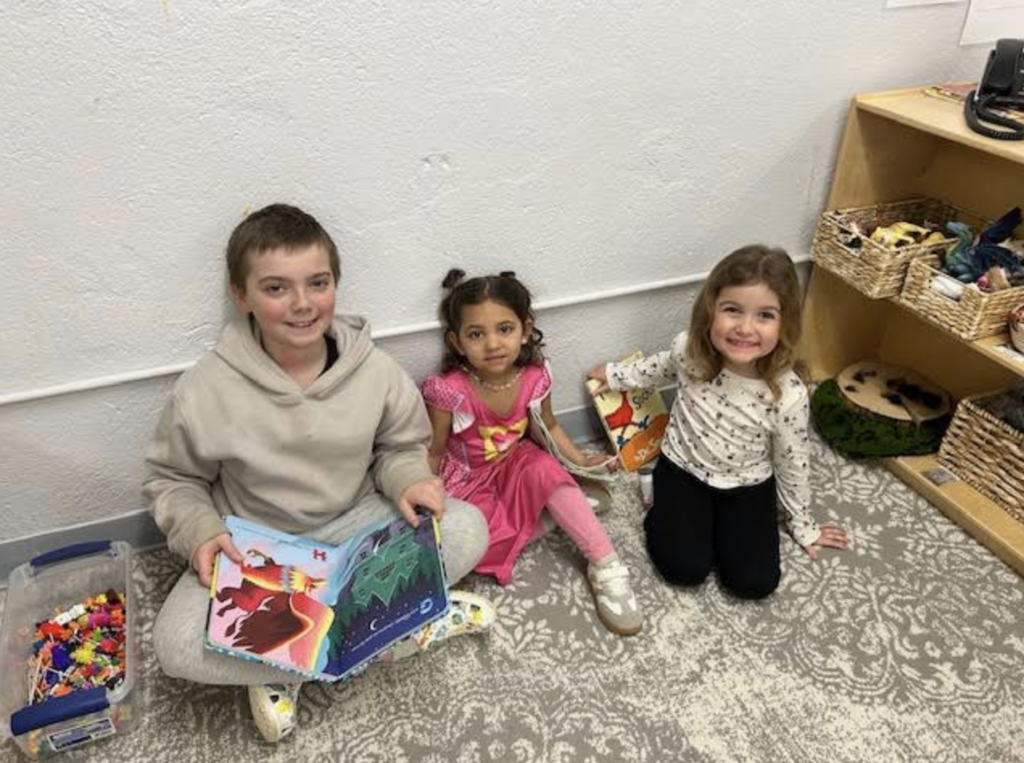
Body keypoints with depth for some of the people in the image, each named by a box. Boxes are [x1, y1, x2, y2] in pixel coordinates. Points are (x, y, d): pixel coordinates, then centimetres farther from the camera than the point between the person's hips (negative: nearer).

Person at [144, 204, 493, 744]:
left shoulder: (374, 369, -13)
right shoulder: (205, 391, -18)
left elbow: (401, 446, 3)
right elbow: (173, 479, -2)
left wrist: (408, 480, -19)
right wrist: (199, 533, -20)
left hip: (356, 523, 2)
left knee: (467, 529, -20)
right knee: (178, 644, -29)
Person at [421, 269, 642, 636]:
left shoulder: (535, 377, -16)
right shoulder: (450, 390, -27)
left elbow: (548, 426, 5)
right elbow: (434, 452, -13)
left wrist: (581, 461, 2)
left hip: (515, 463, 2)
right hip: (467, 478, -2)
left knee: (546, 469, -30)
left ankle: (606, 566, -20)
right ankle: (560, 511, -3)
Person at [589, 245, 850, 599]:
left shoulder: (788, 395, -26)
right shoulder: (689, 348, -23)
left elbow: (792, 465, -8)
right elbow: (660, 368, 5)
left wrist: (803, 526, 6)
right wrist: (615, 374, 18)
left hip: (747, 485, 0)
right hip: (682, 468, 0)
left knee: (754, 582, -9)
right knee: (685, 568, -14)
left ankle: (718, 523, 17)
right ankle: (666, 511, 15)